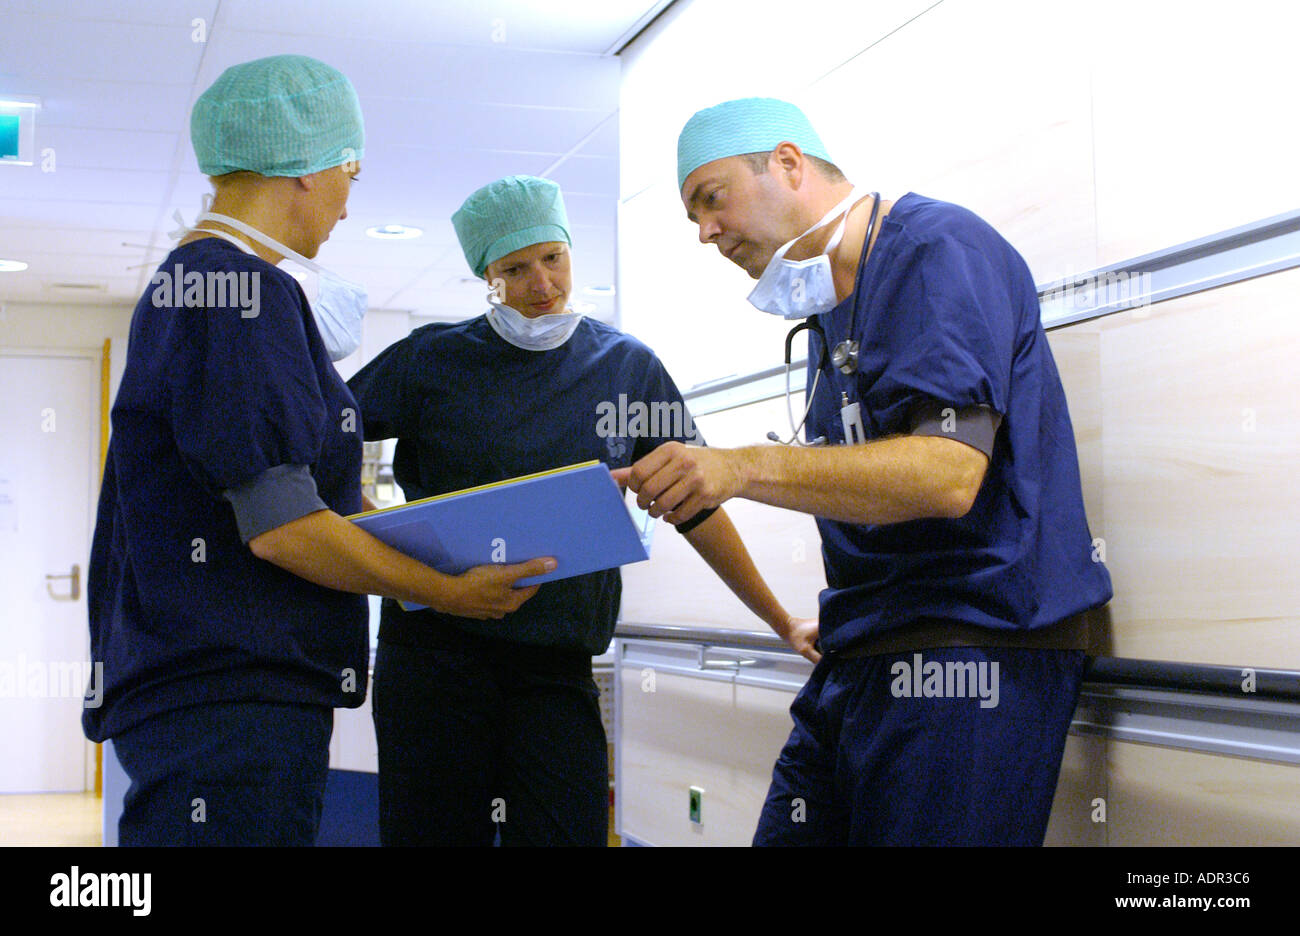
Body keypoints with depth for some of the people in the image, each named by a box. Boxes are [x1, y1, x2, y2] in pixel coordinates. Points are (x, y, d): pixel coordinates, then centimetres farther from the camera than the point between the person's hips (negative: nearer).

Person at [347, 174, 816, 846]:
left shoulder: (628, 366, 8)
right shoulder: (434, 359, 3)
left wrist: (782, 623, 13)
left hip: (558, 663, 1)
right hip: (436, 649, -1)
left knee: (569, 832, -9)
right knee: (437, 830, 1)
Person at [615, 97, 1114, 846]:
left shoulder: (939, 249, -9)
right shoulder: (829, 308, 20)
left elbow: (947, 473, -21)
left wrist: (745, 468, -26)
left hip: (970, 652, -8)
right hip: (862, 664, 9)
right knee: (789, 835, 5)